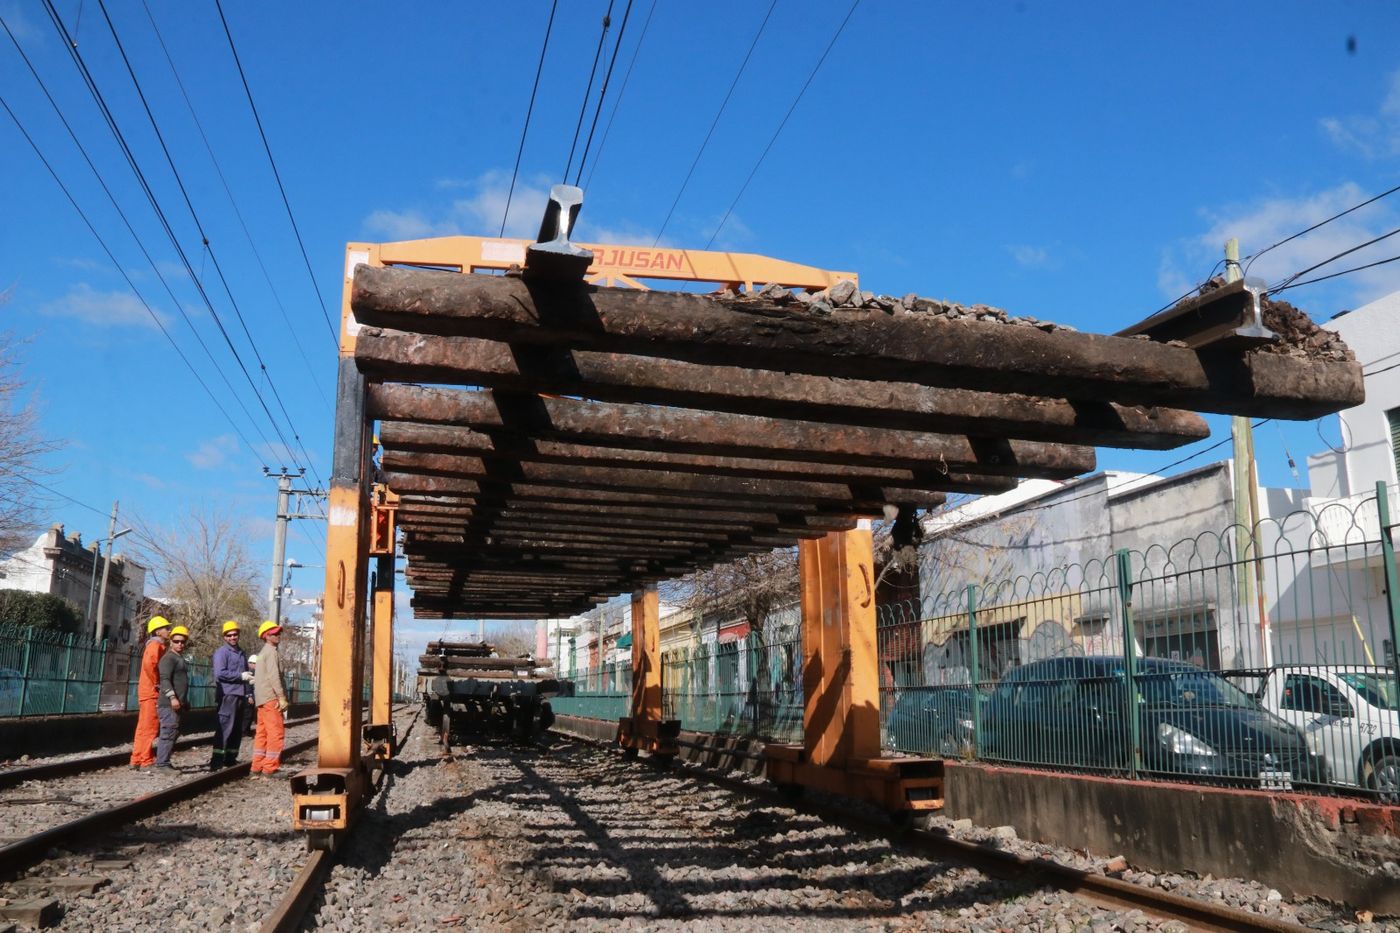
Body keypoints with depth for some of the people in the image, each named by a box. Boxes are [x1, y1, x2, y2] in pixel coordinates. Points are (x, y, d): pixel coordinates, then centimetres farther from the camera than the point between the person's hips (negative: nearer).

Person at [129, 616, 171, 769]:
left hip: (149, 692, 10)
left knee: (144, 727, 12)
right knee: (149, 727, -7)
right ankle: (146, 760, -4)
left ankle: (137, 759, 16)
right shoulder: (156, 645, -11)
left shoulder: (157, 646, 18)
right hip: (151, 692, -10)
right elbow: (149, 663, -28)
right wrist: (157, 684, -20)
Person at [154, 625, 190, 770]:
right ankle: (162, 763, -11)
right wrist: (172, 697, -28)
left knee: (174, 733, 12)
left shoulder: (180, 658, 22)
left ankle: (164, 761, 17)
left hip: (178, 704, 10)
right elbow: (165, 679, -19)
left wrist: (185, 701, 31)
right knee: (169, 733, -12)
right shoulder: (169, 658, -8)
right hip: (169, 704, -10)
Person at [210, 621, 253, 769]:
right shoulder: (222, 652, -4)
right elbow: (220, 673, -16)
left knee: (237, 730, 11)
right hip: (228, 695, -8)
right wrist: (241, 676, -15)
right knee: (225, 728, -12)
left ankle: (230, 759, 19)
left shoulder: (240, 653, 20)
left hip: (240, 696, 8)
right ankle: (217, 761, -13)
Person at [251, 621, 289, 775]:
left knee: (262, 733, 11)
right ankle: (270, 767, -10)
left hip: (262, 698, 10)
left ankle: (257, 766, 11)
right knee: (276, 732, -8)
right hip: (270, 697, -10)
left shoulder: (262, 653, 21)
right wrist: (282, 697, -19)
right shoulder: (271, 651, -10)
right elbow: (273, 676, -18)